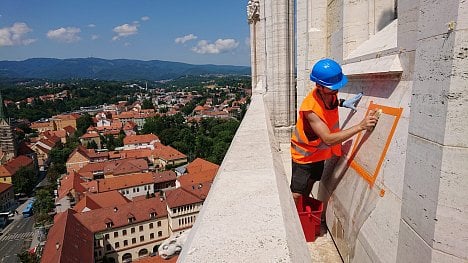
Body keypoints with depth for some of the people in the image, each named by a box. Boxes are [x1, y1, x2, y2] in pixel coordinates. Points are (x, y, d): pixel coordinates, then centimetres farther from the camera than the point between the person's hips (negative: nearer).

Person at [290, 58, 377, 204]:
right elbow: (328, 139, -39)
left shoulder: (330, 93, -12)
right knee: (297, 195, -9)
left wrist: (343, 103, -3)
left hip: (320, 153, 8)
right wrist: (360, 126, -43)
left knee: (309, 187, 22)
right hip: (304, 155, -7)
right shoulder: (310, 108, -35)